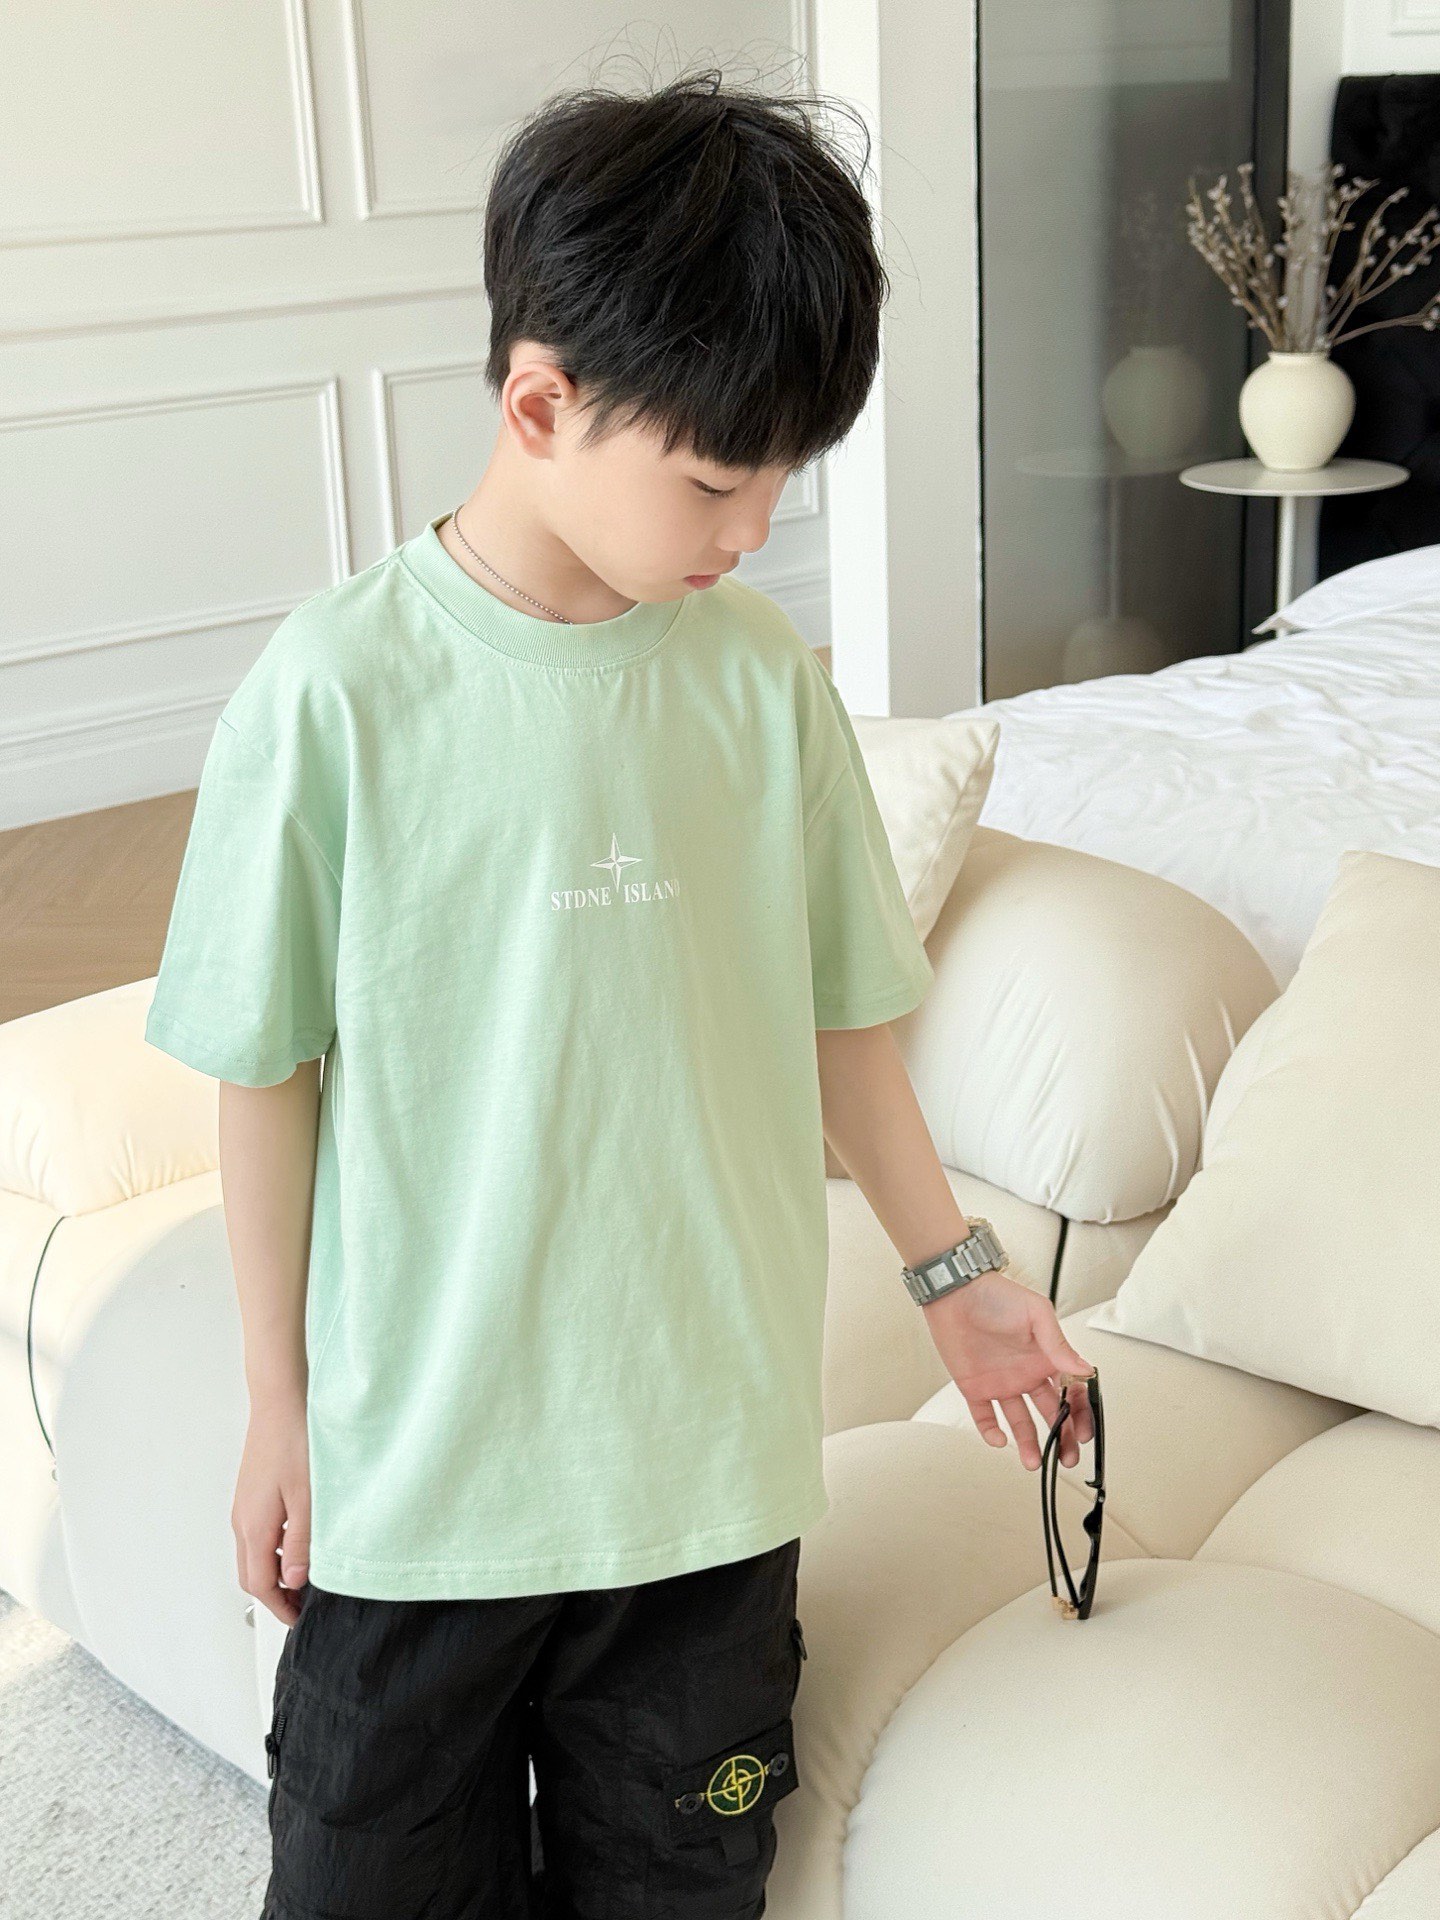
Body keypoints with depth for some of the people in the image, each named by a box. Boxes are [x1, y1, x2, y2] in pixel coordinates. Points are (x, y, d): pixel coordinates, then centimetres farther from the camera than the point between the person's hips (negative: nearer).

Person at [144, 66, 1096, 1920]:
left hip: (713, 1442, 3)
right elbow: (268, 1070, -6)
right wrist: (278, 1401, 0)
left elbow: (837, 1010, 6)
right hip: (417, 1466, -2)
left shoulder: (764, 675, -4)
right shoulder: (334, 693, -14)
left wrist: (956, 1274, 12)